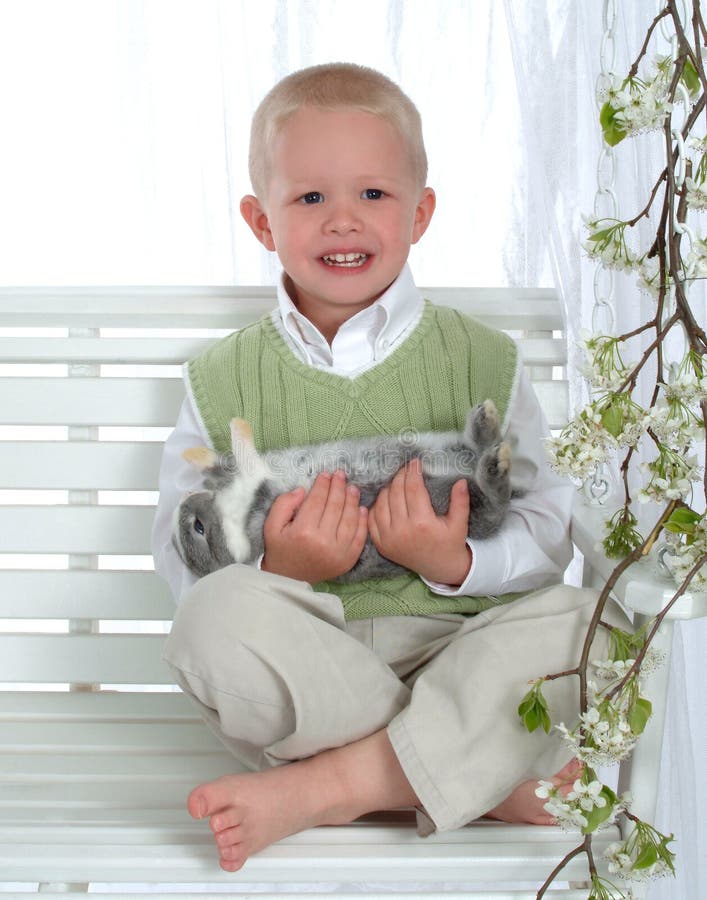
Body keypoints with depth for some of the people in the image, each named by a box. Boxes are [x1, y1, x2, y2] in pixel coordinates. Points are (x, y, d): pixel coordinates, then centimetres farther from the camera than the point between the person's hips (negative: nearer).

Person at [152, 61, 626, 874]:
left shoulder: (483, 363, 6)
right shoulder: (223, 382, 7)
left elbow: (546, 533, 2)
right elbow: (182, 551, 2)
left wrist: (454, 564, -20)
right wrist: (274, 568, -19)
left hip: (455, 649, 1)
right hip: (300, 670, 0)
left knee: (576, 620, -27)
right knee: (219, 612, -31)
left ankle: (317, 789, -25)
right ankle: (490, 773, -21)